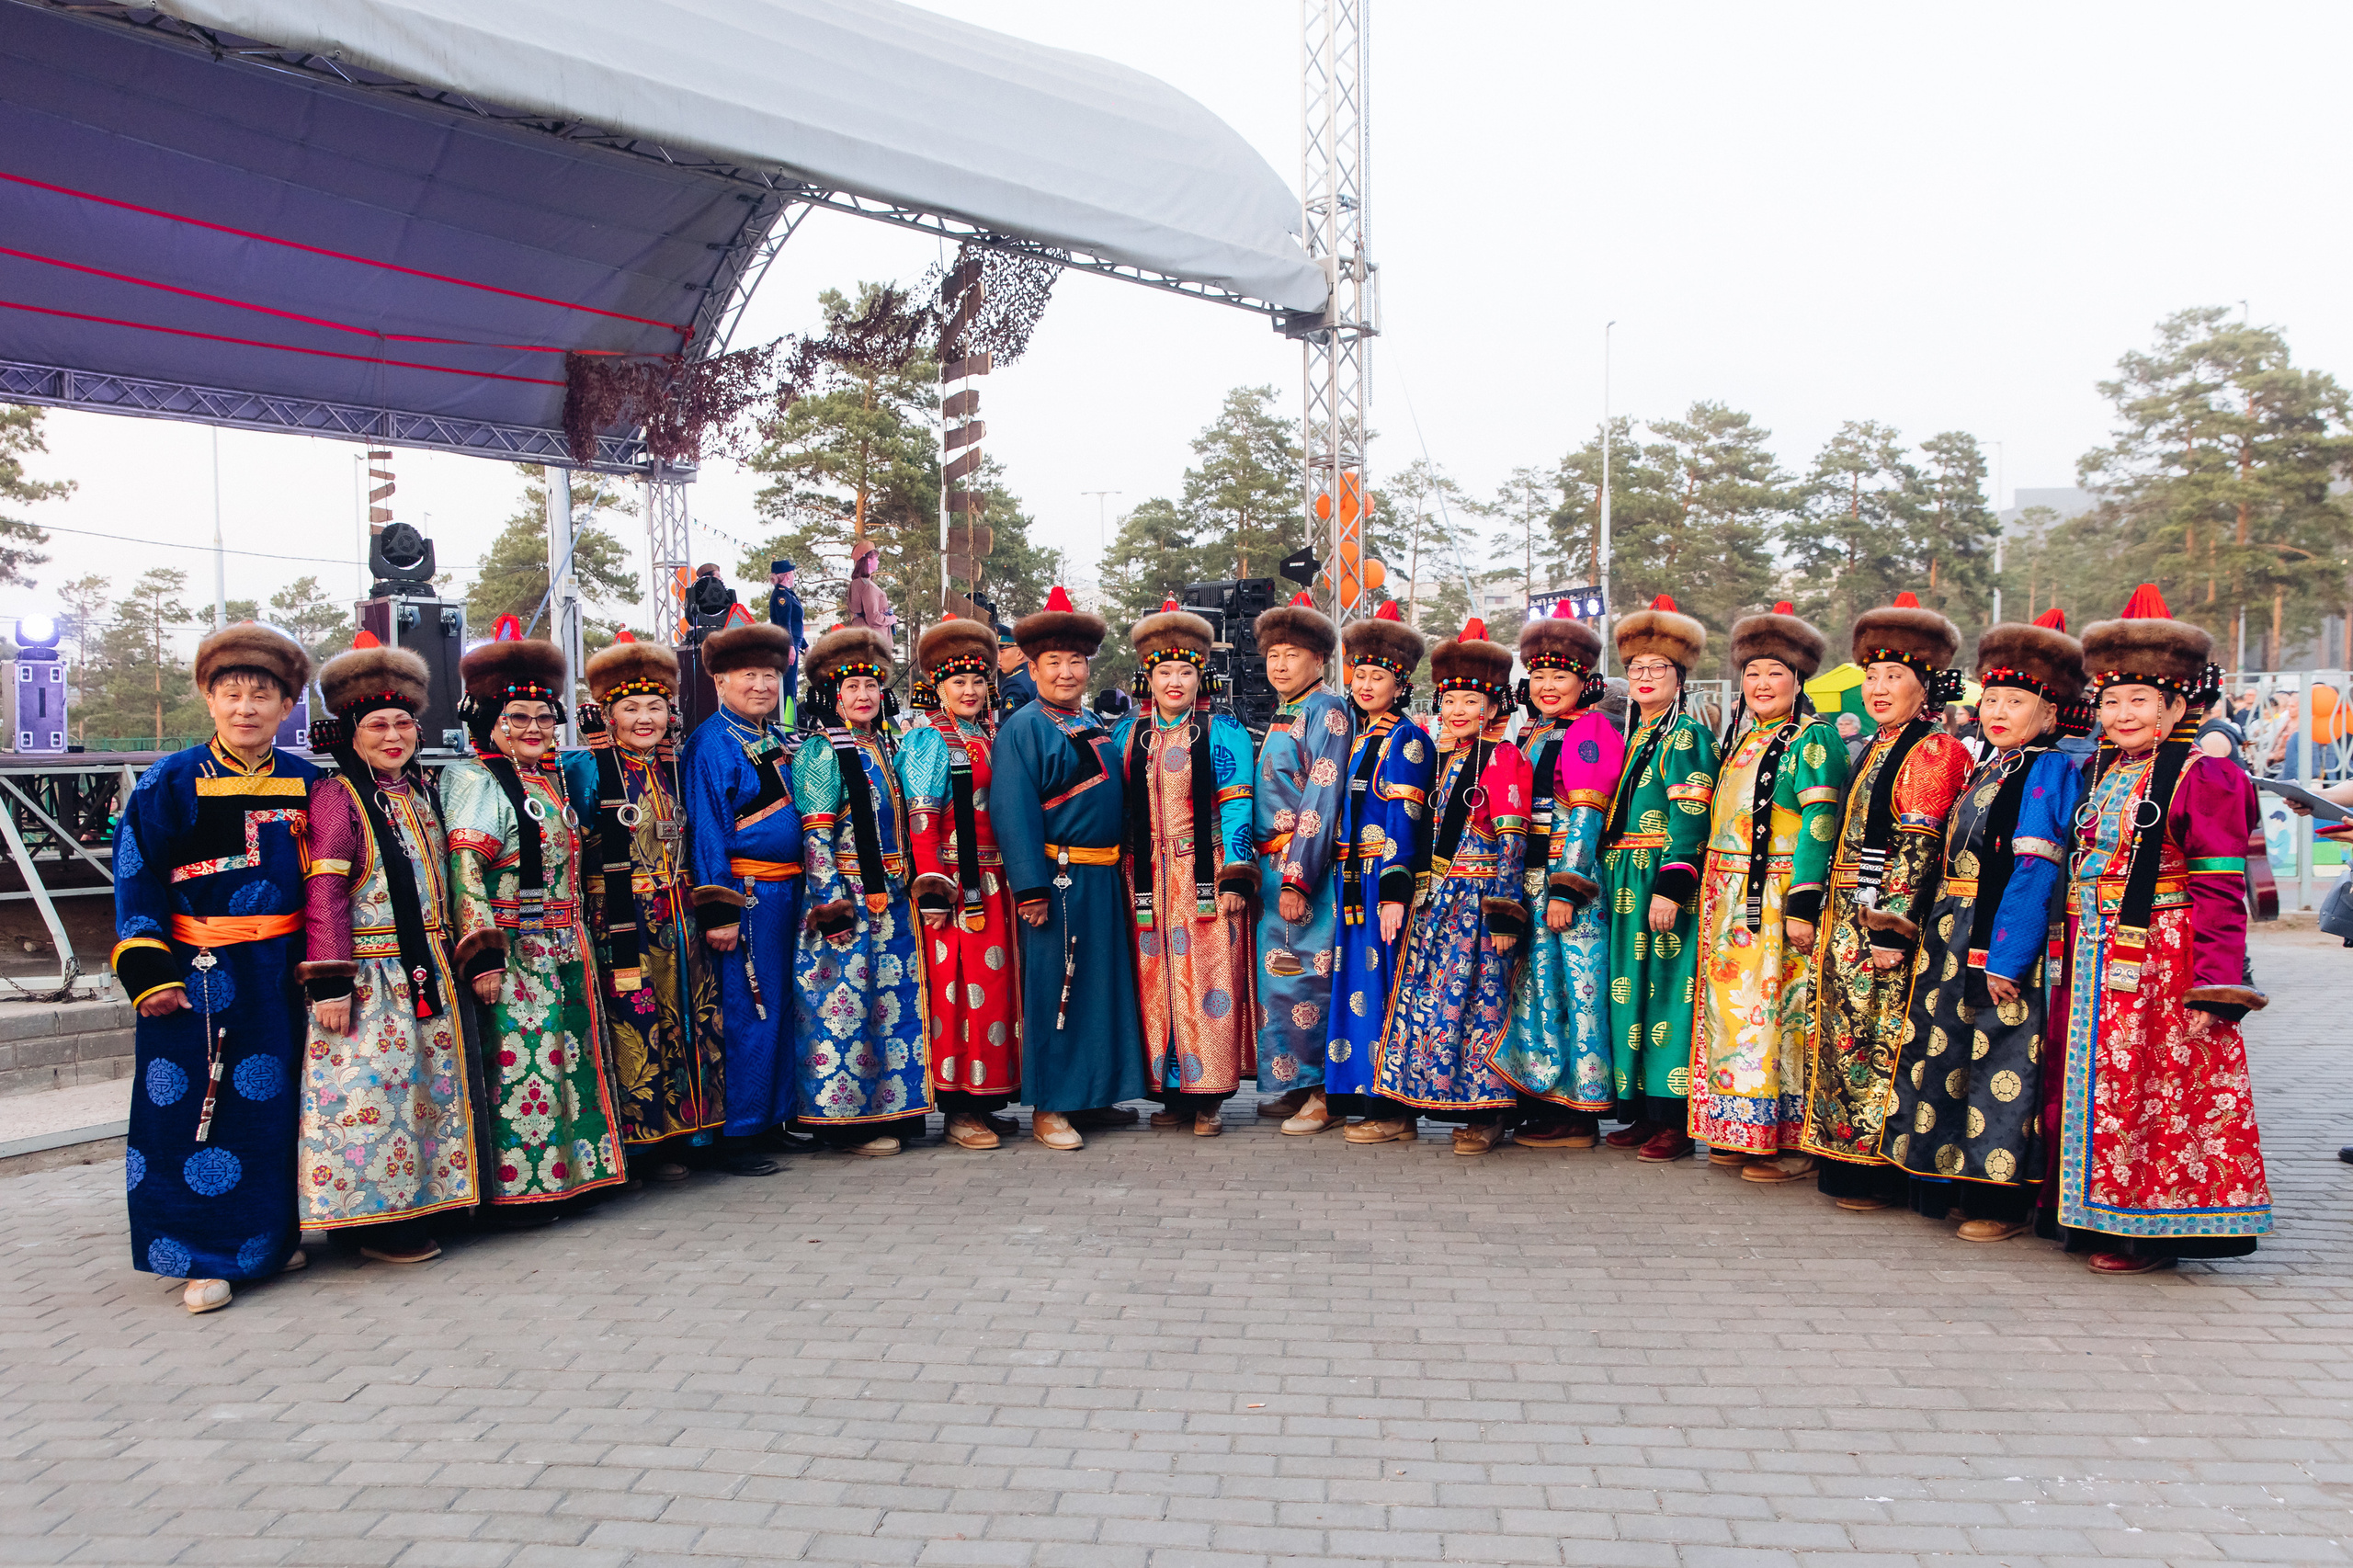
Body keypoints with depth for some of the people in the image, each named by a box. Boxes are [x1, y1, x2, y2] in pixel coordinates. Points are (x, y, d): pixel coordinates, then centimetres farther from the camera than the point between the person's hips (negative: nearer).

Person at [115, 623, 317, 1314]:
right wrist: (148, 970, -11)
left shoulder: (305, 782, 6)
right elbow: (136, 878, -4)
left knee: (277, 1106, 11)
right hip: (198, 972, -3)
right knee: (195, 1111, 0)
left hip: (282, 972, 4)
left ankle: (271, 1236, 26)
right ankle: (201, 1257, 11)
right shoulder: (172, 782, -4)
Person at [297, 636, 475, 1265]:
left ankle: (414, 1204, 24)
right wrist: (329, 982, -19)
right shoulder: (338, 795, -8)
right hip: (370, 977, -8)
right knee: (373, 1090, -4)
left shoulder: (419, 791, 14)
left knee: (429, 1086, 12)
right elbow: (324, 892, -14)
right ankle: (376, 1222, 7)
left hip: (426, 973, 8)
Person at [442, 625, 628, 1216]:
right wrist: (482, 955, -23)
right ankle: (515, 1187, 5)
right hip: (515, 955, -8)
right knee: (518, 1065, -5)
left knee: (567, 1060, 13)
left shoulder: (550, 779, 16)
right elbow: (465, 871, -17)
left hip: (563, 952, 8)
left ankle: (569, 1167, 24)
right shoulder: (476, 780, -9)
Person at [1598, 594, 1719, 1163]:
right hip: (1625, 886, 8)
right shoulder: (1634, 738, 19)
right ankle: (1643, 1113, 17)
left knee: (1666, 991, -7)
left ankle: (1676, 1122, -1)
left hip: (1665, 884, -8)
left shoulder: (1687, 736, -6)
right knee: (1631, 990, 9)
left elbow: (1690, 818, -15)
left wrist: (1670, 888, -21)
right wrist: (1610, 883, 17)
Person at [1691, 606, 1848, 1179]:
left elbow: (1819, 823, -14)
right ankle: (1742, 1133, 18)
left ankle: (1791, 1141, 4)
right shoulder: (1741, 735, 16)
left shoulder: (1814, 736, -6)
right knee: (1732, 1006, 9)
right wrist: (1710, 890, 15)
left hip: (1776, 898, -7)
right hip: (1728, 899, 7)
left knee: (1779, 1010, -5)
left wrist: (1803, 905, -20)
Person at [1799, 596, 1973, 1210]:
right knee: (1843, 1033, 12)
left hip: (1888, 917, -9)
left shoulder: (1933, 750, -10)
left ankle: (1880, 1173, 7)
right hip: (1849, 917, 9)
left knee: (1881, 1042, -3)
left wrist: (1891, 928, -21)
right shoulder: (1875, 747, 16)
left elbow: (1918, 847, -17)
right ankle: (1846, 1162, 22)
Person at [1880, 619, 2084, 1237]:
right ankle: (1957, 1181, 28)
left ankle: (2007, 1203, 8)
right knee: (1950, 1056, 15)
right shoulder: (1989, 768, 16)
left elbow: (2035, 870, -18)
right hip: (1957, 942, 9)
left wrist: (2006, 957, -22)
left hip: (2006, 940, -9)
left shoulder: (2048, 771, -11)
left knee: (2002, 1069, -2)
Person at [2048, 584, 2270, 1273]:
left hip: (2162, 961, -7)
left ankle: (2153, 1234, 11)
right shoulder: (2100, 775, 12)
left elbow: (2219, 889, -13)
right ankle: (2098, 1215, 25)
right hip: (2094, 965, 7)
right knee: (2095, 1088, 13)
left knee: (2158, 1093, 0)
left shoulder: (2200, 778, -9)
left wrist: (2214, 986, -18)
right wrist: (2071, 963, 15)